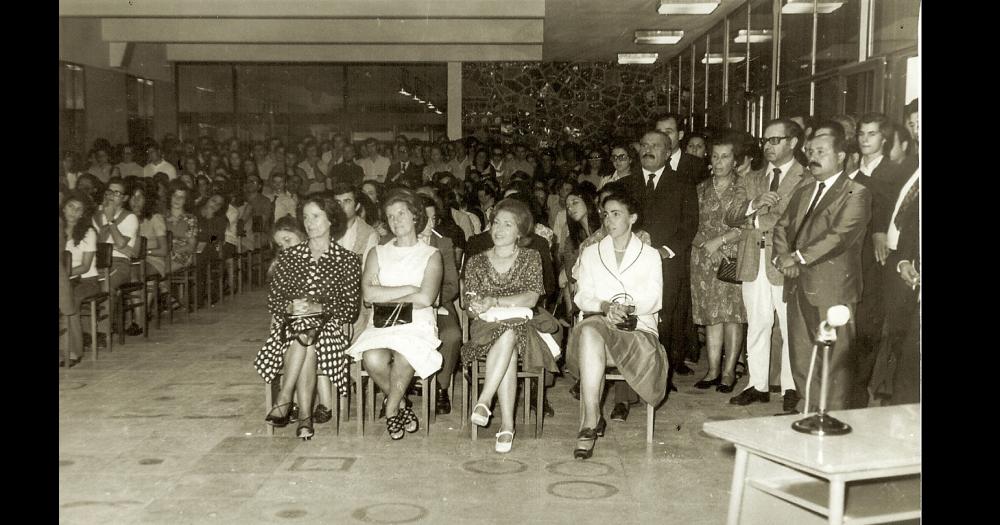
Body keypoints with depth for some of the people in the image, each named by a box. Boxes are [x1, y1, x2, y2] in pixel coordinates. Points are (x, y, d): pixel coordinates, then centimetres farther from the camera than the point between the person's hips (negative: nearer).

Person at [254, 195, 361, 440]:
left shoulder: (347, 260, 7)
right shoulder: (288, 256, 16)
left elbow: (351, 309, 0)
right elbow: (272, 300, 11)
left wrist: (318, 307, -13)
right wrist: (290, 307, -10)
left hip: (328, 325, -1)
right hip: (290, 322, 1)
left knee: (307, 336, -36)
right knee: (306, 346, -33)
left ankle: (283, 401, -30)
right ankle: (304, 416, -33)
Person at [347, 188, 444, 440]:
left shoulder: (431, 255, 8)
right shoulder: (378, 253, 17)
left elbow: (425, 299, -8)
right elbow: (368, 293, -1)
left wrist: (386, 296, -1)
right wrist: (409, 289, -5)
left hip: (418, 326, -2)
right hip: (382, 325, 2)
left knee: (405, 356, -34)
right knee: (373, 359, -31)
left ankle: (391, 408, -7)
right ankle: (400, 403, -2)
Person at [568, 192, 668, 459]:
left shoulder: (650, 255, 18)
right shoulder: (591, 253, 22)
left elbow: (654, 299, 4)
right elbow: (582, 296, 9)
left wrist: (629, 307, -16)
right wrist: (605, 307, -13)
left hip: (638, 327, -1)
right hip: (597, 322, 1)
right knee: (590, 330, -39)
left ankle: (589, 424, -29)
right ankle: (593, 420, -42)